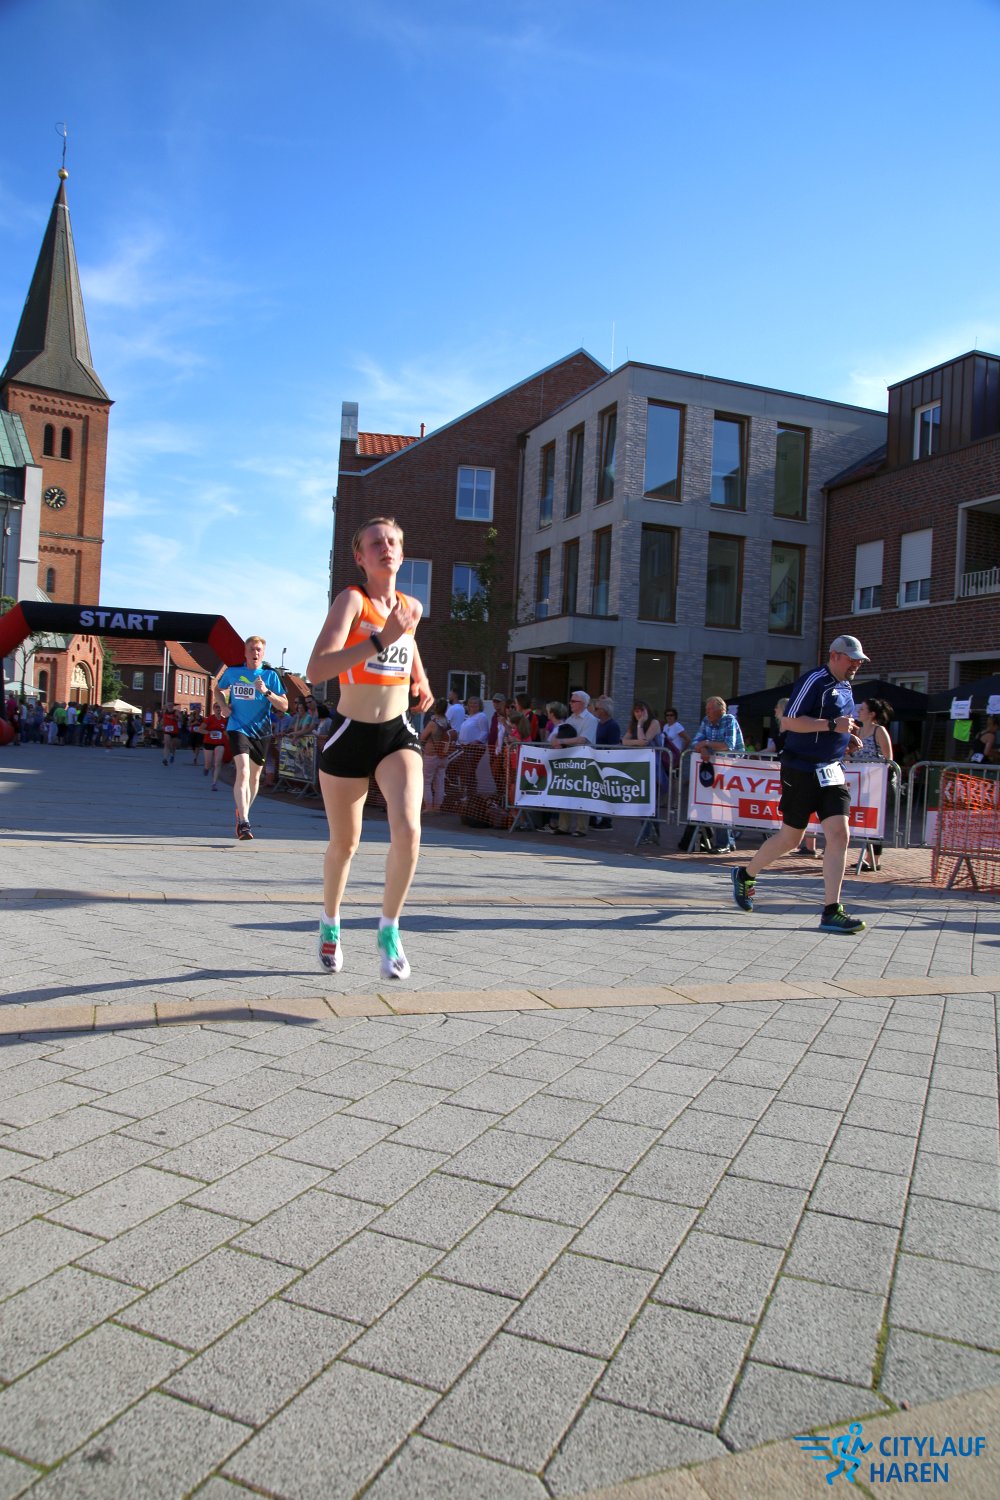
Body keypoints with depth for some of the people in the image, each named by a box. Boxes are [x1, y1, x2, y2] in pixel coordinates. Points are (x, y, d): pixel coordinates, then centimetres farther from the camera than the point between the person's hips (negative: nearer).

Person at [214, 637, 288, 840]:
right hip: (238, 728, -2)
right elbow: (218, 688, 21)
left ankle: (242, 814, 37)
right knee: (243, 772, -21)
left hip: (261, 731, 2)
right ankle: (244, 822, -25)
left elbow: (284, 705, -7)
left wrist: (266, 691, -21)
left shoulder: (270, 675, -2)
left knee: (254, 776, 14)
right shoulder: (232, 672, 0)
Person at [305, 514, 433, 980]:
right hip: (350, 734, -3)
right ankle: (330, 924, 39)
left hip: (398, 734, 3)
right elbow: (316, 669, -27)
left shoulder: (411, 606, 6)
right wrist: (381, 640, -34)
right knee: (344, 843, 11)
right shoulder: (351, 599, -12)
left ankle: (389, 932, -2)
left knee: (408, 829, -21)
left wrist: (422, 683, 16)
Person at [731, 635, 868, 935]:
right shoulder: (814, 681, -12)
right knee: (790, 837, 3)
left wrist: (848, 738, 10)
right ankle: (745, 874, 29)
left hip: (832, 772, 7)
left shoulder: (846, 688, 16)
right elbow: (788, 721, -20)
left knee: (839, 834, -6)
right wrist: (832, 725, -24)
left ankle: (831, 912, -4)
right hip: (802, 771, -7)